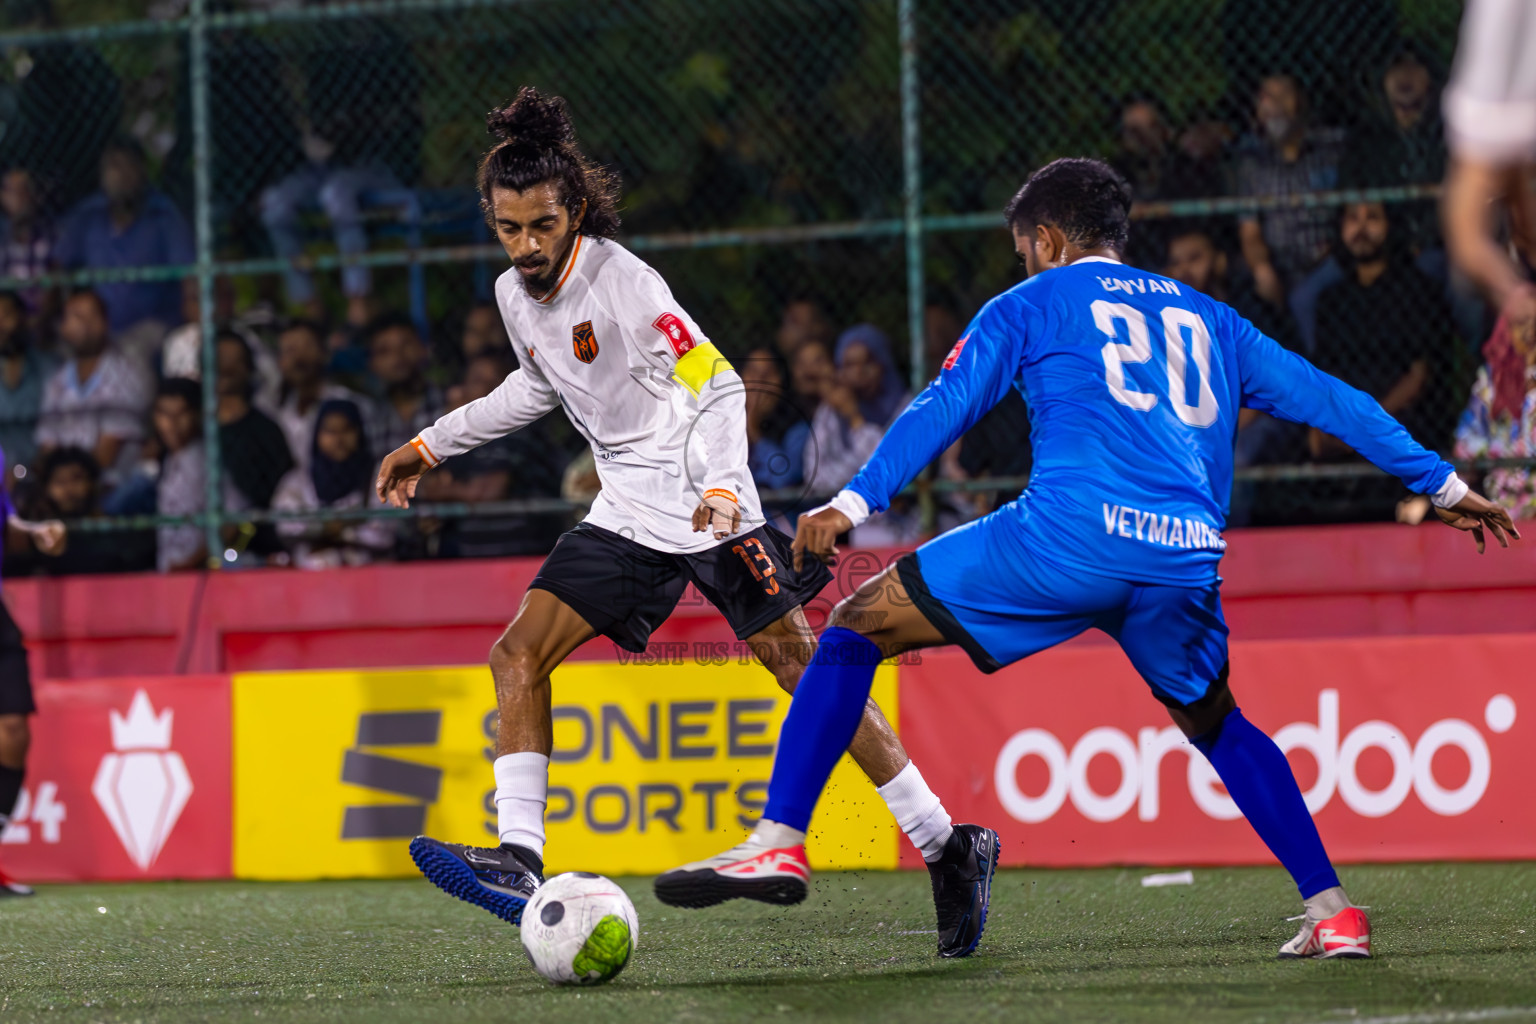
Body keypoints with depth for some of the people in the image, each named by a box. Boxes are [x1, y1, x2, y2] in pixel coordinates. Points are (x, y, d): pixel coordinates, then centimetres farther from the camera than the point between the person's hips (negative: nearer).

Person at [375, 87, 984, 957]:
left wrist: (722, 488, -33)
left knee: (804, 670, -9)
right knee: (518, 657, -7)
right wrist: (435, 443, 26)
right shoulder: (516, 294, 4)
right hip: (627, 517, 7)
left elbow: (718, 385, -19)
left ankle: (945, 844, -3)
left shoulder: (623, 282, -17)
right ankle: (519, 861, -11)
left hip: (707, 508, -7)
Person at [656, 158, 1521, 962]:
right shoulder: (1206, 319, 30)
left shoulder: (1035, 303, 18)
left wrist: (854, 503, -3)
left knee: (858, 626, 7)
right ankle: (1333, 912, 18)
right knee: (1216, 722, 30)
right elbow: (1326, 399, 31)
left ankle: (781, 841, -5)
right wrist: (1445, 484, 39)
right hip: (1186, 559, 5)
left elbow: (946, 406, 5)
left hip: (1069, 534, -4)